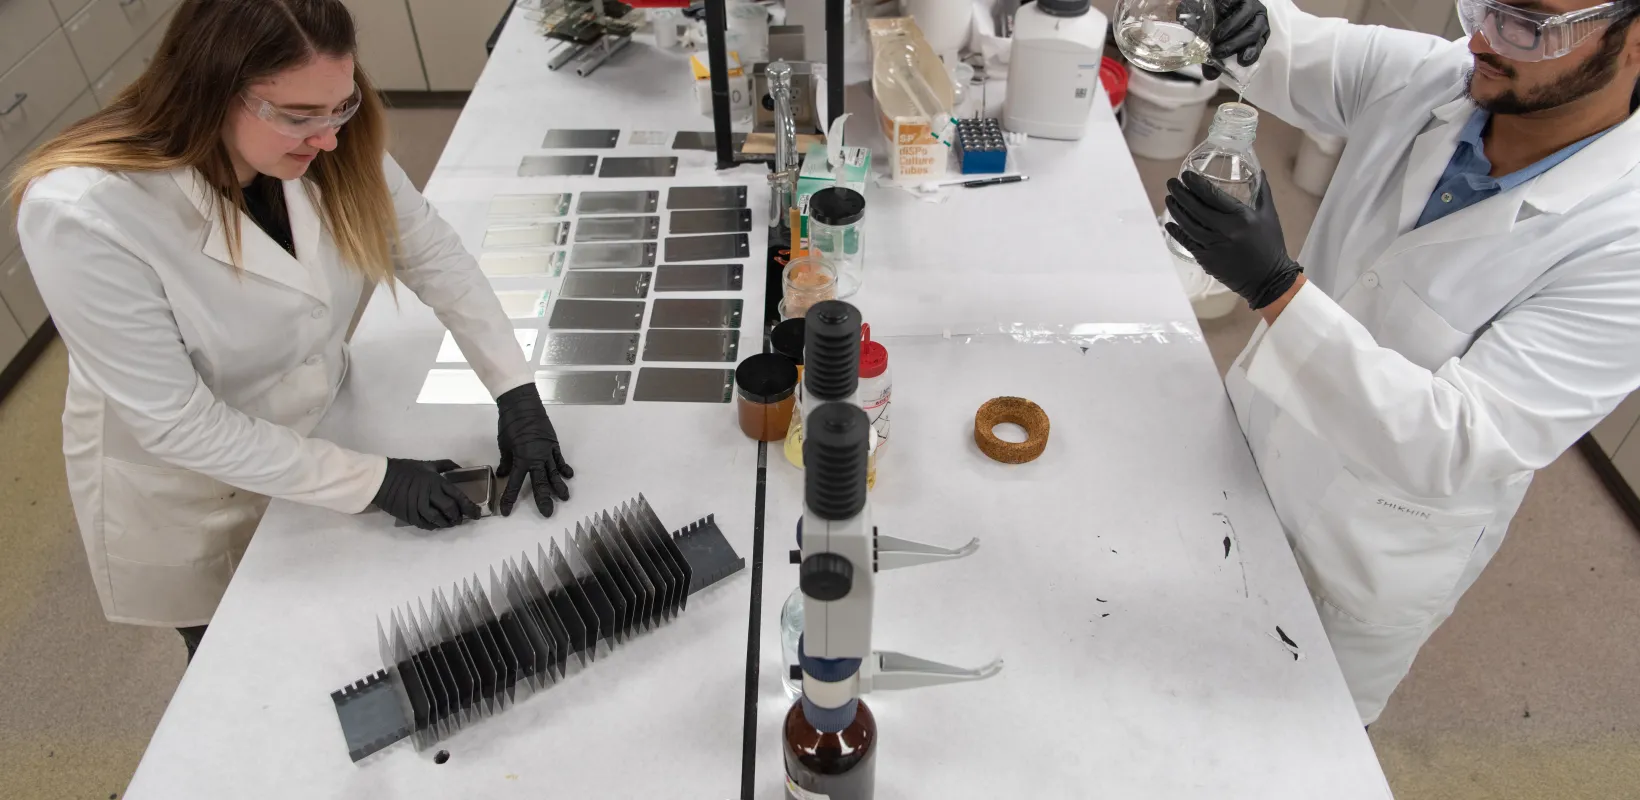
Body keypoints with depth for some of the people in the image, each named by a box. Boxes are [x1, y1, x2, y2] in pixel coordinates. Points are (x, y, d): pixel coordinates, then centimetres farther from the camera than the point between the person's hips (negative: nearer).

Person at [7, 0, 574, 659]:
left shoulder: (332, 146, -21)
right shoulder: (83, 215, -34)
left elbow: (432, 253, -10)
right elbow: (178, 424, -28)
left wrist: (516, 393, -18)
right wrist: (371, 481, -26)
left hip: (317, 439, 4)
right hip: (187, 495, -4)